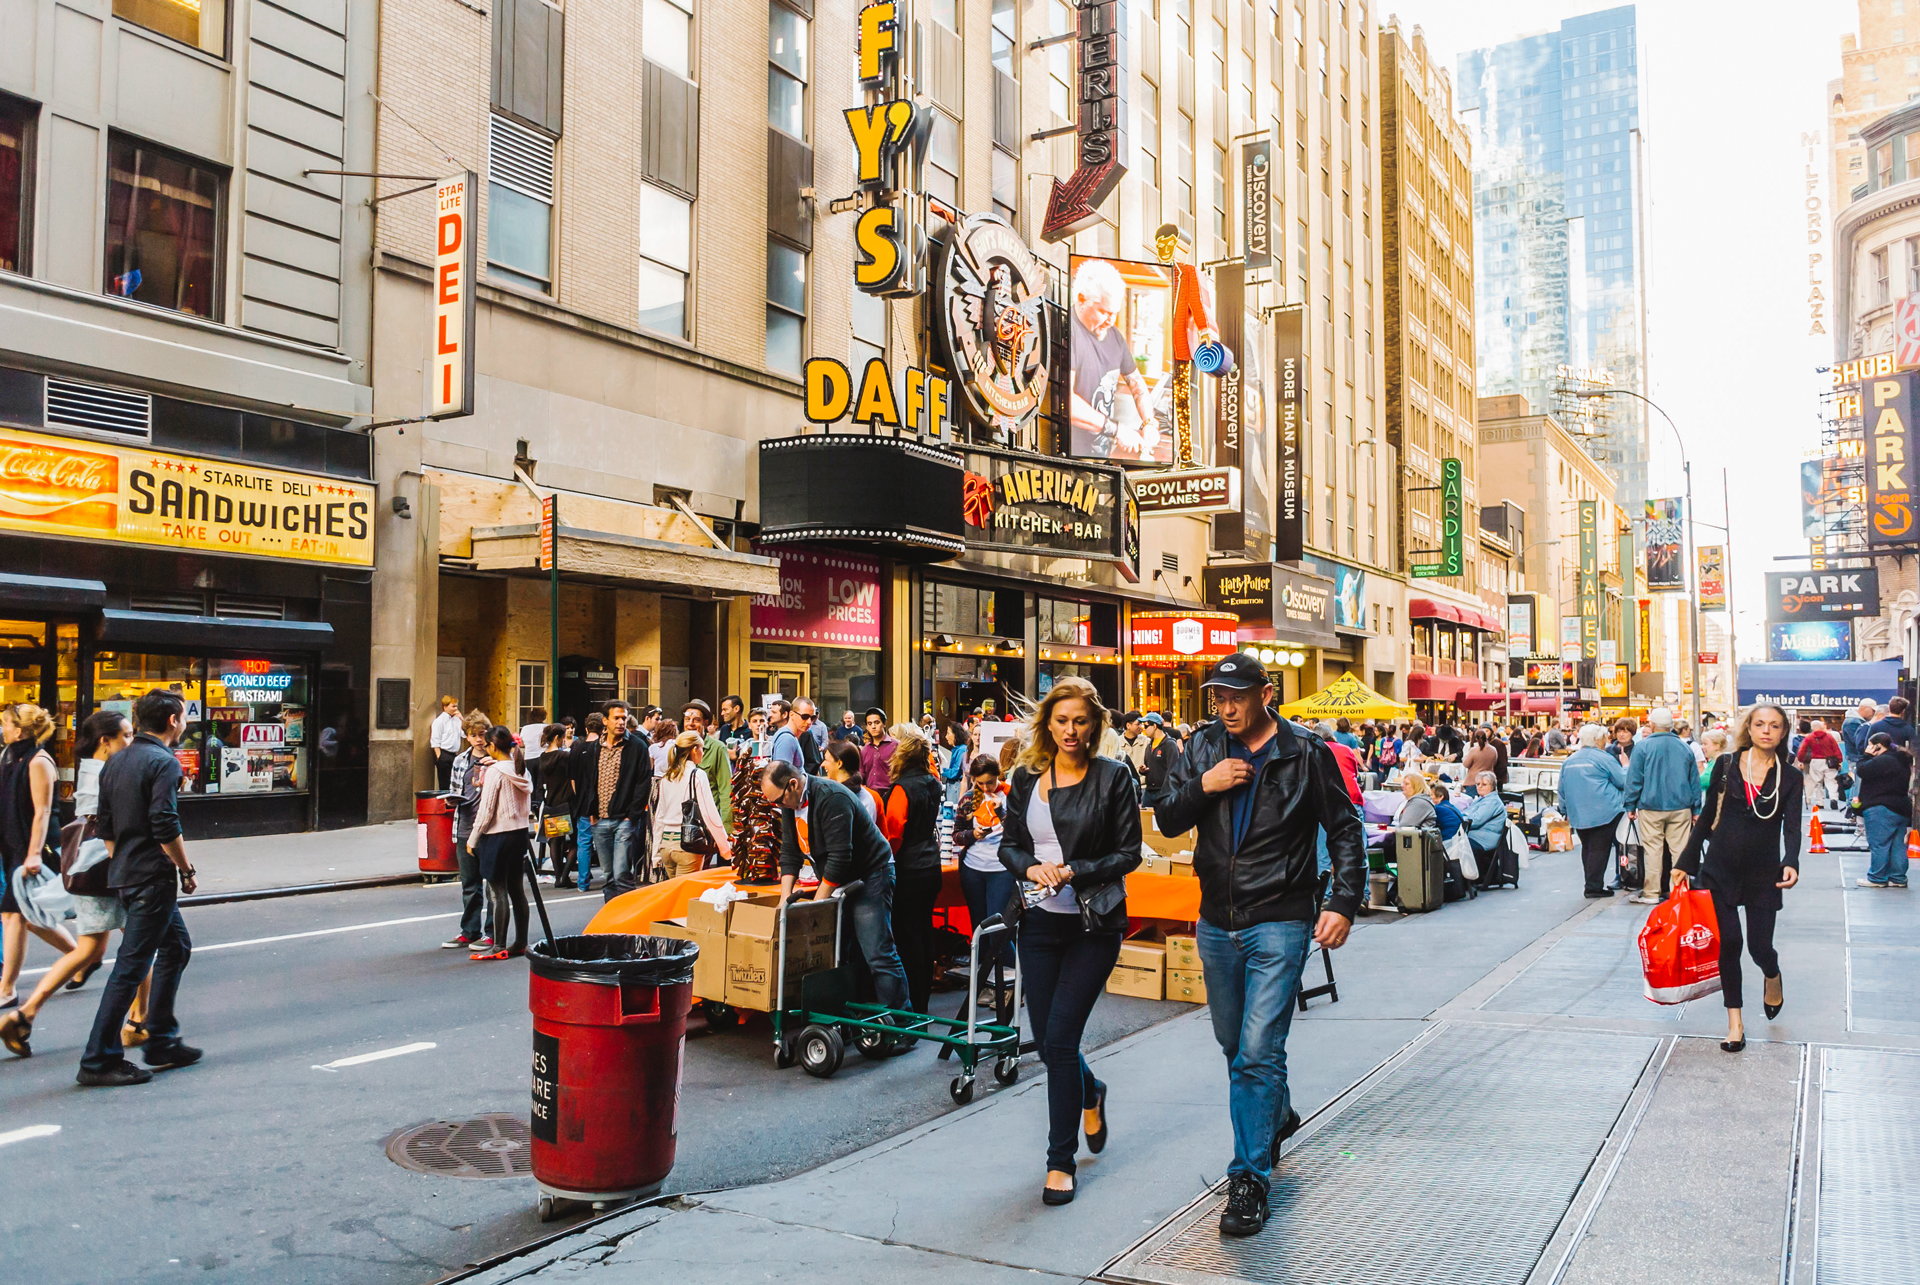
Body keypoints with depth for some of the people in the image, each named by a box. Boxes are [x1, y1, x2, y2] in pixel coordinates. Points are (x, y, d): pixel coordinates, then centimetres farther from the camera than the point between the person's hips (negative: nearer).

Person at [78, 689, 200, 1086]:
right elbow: (166, 828, -20)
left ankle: (162, 1042, 24)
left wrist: (120, 863, 22)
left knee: (177, 947, 20)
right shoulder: (164, 762, -15)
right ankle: (99, 1060, 0)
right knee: (131, 966, -4)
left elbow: (105, 824, 16)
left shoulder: (116, 762, 13)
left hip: (125, 874, 10)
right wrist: (187, 870, -9)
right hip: (153, 878, -10)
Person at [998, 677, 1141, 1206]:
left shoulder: (1114, 776, -4)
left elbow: (1128, 852, -4)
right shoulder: (1027, 777, 5)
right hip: (1039, 922, 4)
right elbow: (1009, 843, 10)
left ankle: (1061, 1161, 8)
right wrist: (1031, 867, -11)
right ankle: (1090, 1094, 44)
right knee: (1045, 1038, 9)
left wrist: (1075, 872, -17)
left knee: (1060, 1039, -8)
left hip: (1093, 923, -4)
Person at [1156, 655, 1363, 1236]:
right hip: (1216, 922, 5)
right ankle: (1278, 1116, 46)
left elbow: (1345, 831, 0)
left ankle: (1250, 1178, 0)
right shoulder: (1204, 747, 4)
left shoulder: (1307, 753, -6)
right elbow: (1166, 822, 4)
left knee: (1258, 1052, -10)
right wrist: (1202, 786, -14)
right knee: (1235, 1044, 20)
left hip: (1279, 924, -5)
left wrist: (1343, 903, -9)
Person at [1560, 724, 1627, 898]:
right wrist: (1626, 767, 17)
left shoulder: (1569, 761, 12)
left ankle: (1592, 884, 17)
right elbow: (1623, 781, -1)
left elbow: (1562, 790, 16)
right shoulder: (1604, 758, -7)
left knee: (1587, 849, 13)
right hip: (1603, 812, -6)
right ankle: (1594, 887, -4)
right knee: (1599, 849, -3)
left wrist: (1566, 812, 24)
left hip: (1578, 815, 6)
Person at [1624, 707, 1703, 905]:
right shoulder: (1684, 747, 8)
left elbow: (1634, 779, -5)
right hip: (1681, 807, 3)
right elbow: (1695, 780, 12)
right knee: (1680, 849, 4)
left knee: (1653, 850, 0)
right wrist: (1696, 808, 17)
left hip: (1651, 807, -3)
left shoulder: (1643, 746, -4)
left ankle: (1652, 893, 1)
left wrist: (1631, 805, 2)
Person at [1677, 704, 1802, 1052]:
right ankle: (1735, 1021, 13)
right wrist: (1687, 863, 4)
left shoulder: (1790, 777, 0)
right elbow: (1708, 816, 5)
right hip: (1719, 868, 0)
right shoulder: (1726, 765, 0)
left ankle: (1772, 977, 37)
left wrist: (1791, 863, -29)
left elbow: (1792, 826, -10)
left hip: (1763, 873, 0)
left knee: (1760, 946, 0)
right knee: (1728, 943, 0)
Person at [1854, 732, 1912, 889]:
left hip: (1881, 810, -10)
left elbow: (1862, 771, -16)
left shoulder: (1883, 761, -17)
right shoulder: (1902, 762, 17)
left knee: (1878, 845, -4)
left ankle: (1877, 878, -1)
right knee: (1898, 846, 11)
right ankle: (1898, 878, 14)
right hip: (1902, 809, 10)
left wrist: (1866, 755, -4)